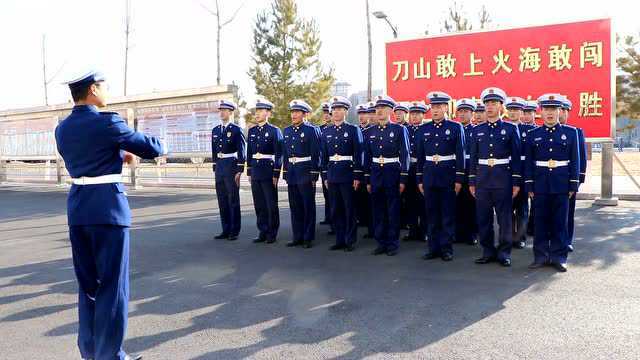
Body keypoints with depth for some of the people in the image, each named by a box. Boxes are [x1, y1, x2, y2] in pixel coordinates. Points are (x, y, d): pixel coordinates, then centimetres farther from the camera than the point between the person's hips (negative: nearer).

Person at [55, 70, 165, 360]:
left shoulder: (62, 128, 8)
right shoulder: (108, 123, -13)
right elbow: (150, 149, -5)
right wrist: (162, 146, 17)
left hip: (77, 208, 7)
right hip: (108, 208, -7)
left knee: (87, 281, 18)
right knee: (112, 283, 3)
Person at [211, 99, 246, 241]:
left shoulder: (236, 130, -5)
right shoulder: (215, 130, 13)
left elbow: (242, 152, -8)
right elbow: (214, 151, 17)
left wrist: (239, 171, -13)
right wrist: (215, 168, 13)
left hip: (232, 167, -6)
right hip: (219, 168, 6)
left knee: (233, 200, 0)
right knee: (222, 200, 9)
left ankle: (234, 231, 7)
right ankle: (226, 230, 18)